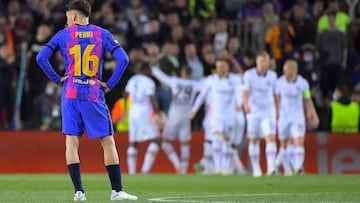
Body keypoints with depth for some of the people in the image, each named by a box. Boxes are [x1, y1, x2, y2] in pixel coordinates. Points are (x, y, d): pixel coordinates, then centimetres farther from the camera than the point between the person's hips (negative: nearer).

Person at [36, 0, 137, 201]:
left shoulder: (63, 34, 6)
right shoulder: (102, 34, 5)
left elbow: (41, 57, -2)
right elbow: (123, 59, -6)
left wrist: (57, 79, 4)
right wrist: (110, 84, -1)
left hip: (71, 94, 1)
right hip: (94, 95, -1)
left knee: (72, 143, 3)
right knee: (108, 142, 3)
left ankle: (79, 191, -4)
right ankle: (117, 190, 0)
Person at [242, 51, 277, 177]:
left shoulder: (272, 75, 1)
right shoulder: (249, 74, -6)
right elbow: (245, 92, -16)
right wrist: (246, 104, -36)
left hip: (268, 111, 0)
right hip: (253, 111, 0)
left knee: (271, 138, -16)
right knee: (254, 141, 7)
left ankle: (271, 167, -23)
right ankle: (256, 169, 18)